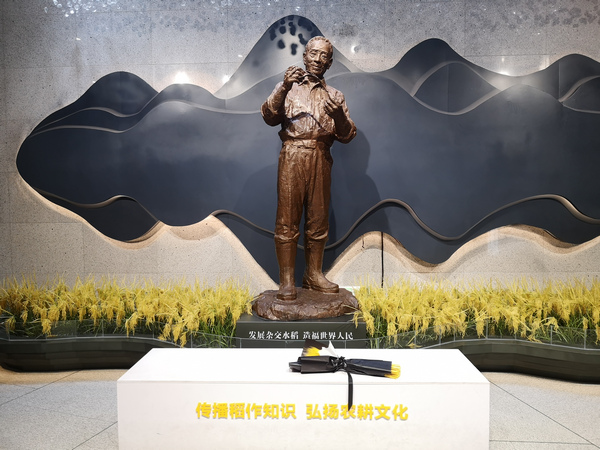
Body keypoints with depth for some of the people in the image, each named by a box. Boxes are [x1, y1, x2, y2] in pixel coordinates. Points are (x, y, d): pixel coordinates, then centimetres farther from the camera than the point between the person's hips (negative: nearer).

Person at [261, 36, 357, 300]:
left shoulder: (335, 95, 18)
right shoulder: (288, 87, 13)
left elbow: (347, 136, 9)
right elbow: (269, 117, -4)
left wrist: (339, 116, -11)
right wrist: (284, 87, -16)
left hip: (321, 159, 3)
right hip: (292, 156, -2)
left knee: (318, 219, 5)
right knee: (287, 219, -5)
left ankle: (314, 274, 17)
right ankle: (286, 280, 1)